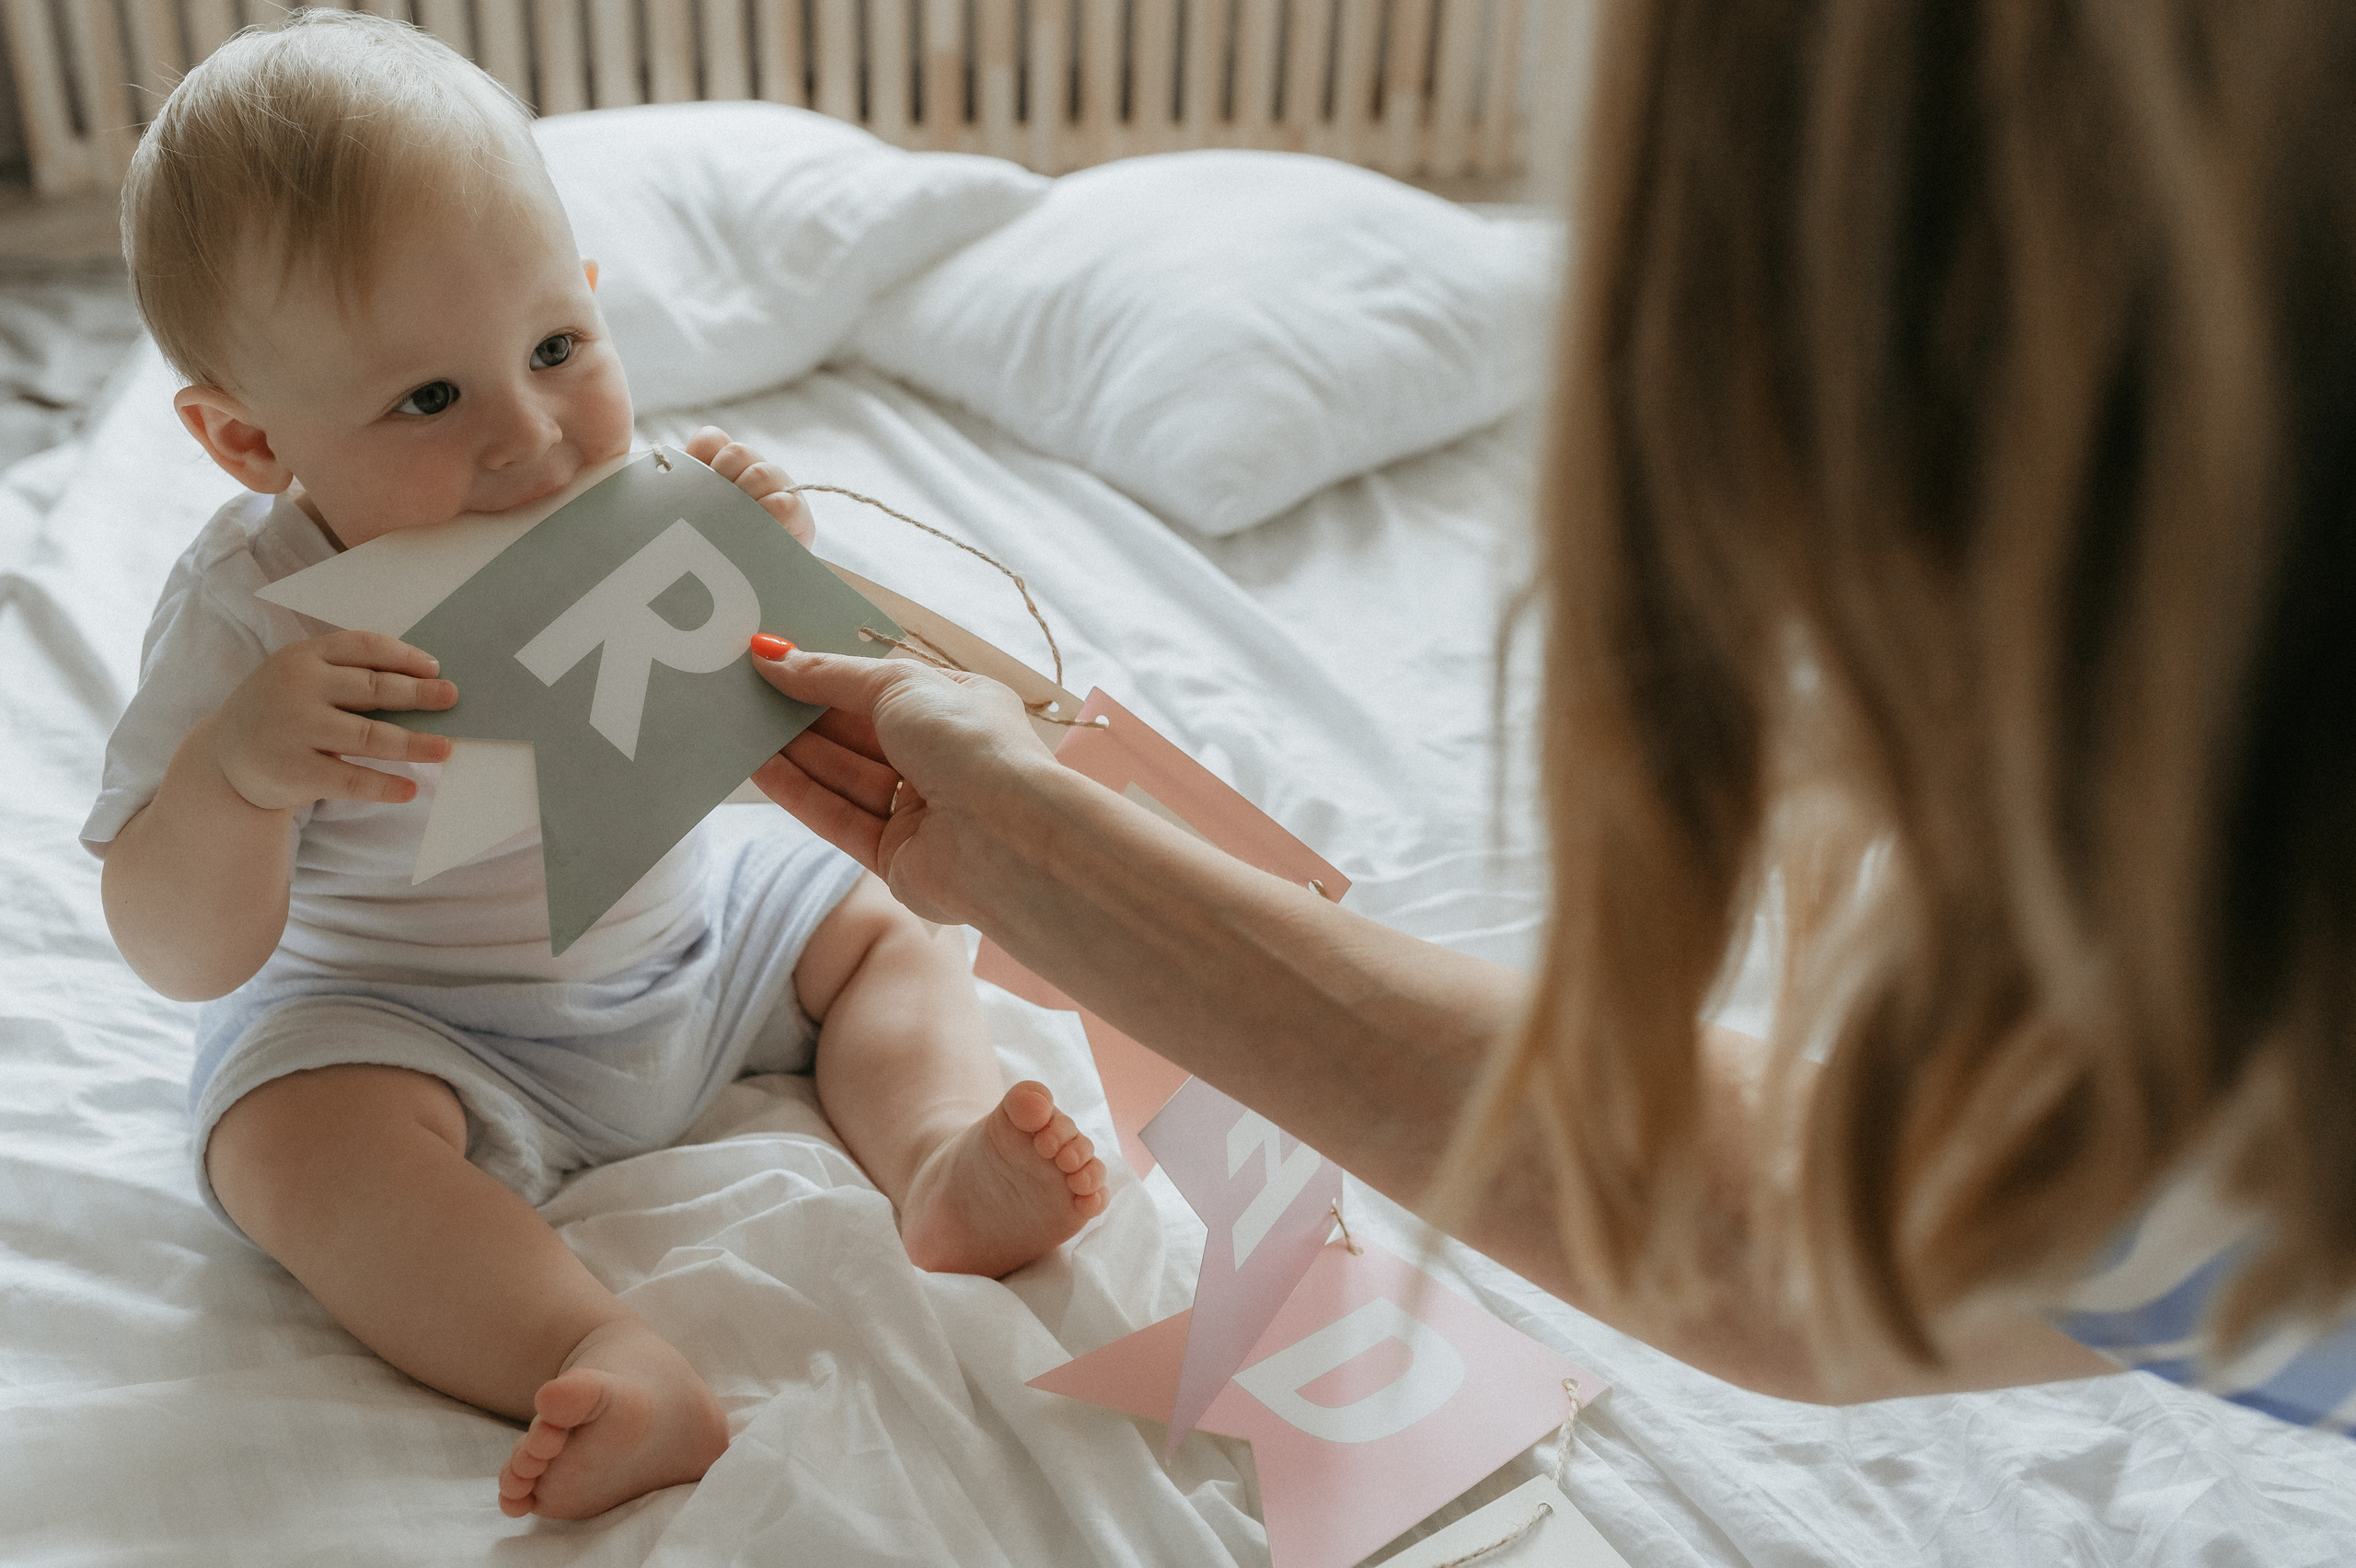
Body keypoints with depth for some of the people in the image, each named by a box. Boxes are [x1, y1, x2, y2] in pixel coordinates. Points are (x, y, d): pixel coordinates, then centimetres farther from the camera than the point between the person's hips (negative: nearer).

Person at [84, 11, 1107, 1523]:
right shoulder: (251, 612, -23)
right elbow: (185, 957, -24)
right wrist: (231, 772, -45)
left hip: (683, 940, 5)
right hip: (404, 1019, -4)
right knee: (301, 1134, -31)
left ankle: (942, 1155, -18)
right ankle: (607, 1357, -41)